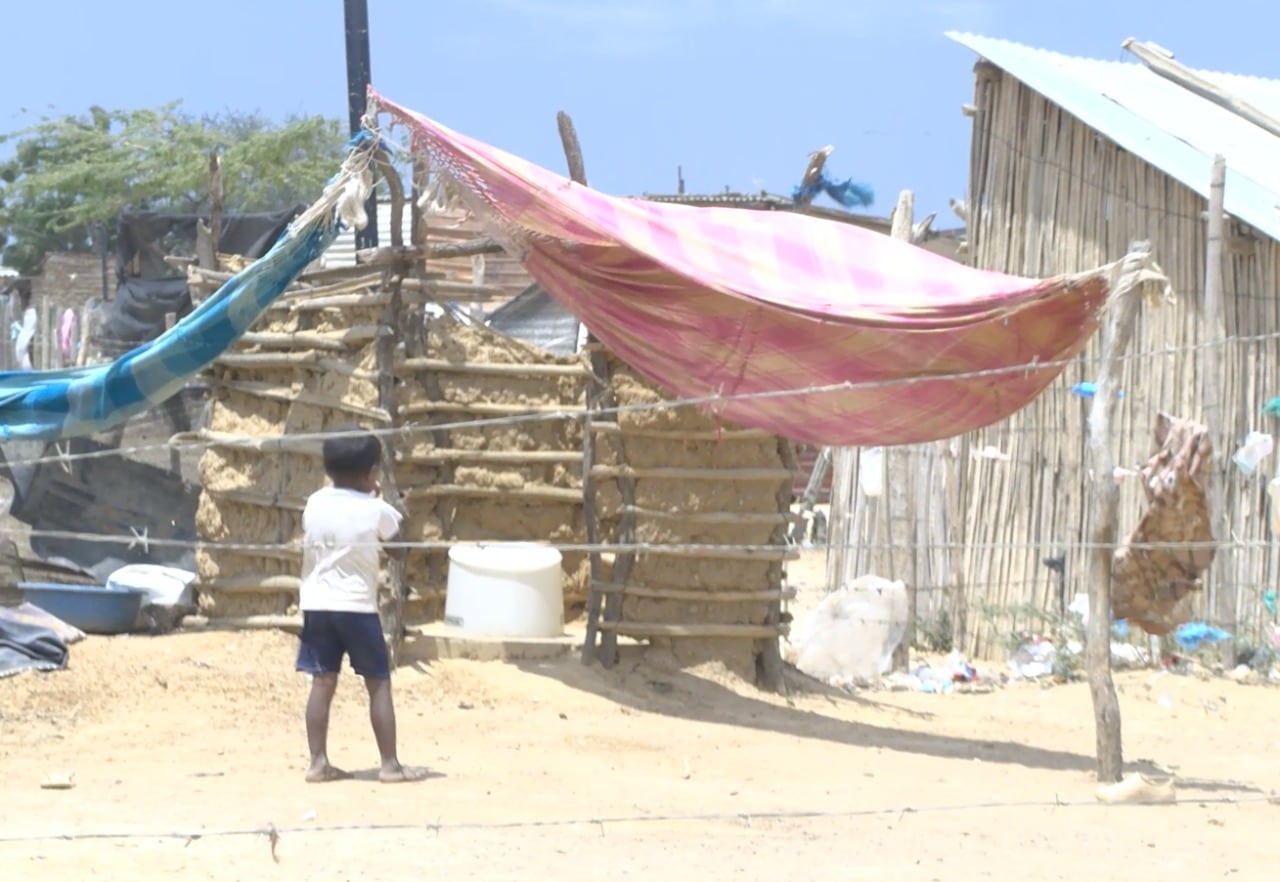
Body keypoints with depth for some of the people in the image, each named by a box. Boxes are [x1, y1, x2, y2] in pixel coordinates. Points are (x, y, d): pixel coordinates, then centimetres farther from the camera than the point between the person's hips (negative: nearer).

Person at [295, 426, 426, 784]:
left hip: (317, 604, 4)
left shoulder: (315, 503, 2)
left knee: (323, 683, 7)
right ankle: (390, 764, 2)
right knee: (379, 684, 3)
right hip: (357, 606, -4)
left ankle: (318, 762, 5)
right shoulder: (376, 510, -8)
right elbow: (400, 550, 5)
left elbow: (307, 551, 10)